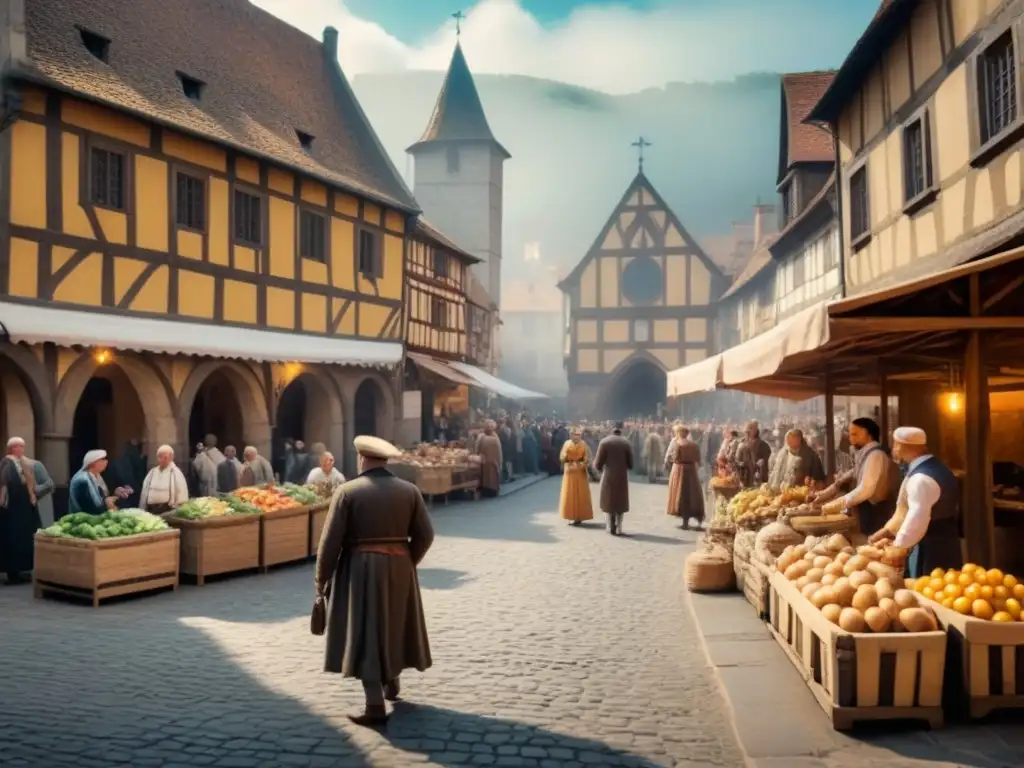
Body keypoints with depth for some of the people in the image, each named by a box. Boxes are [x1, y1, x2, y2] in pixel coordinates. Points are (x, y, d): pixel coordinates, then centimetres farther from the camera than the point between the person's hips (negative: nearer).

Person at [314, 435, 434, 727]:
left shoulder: (348, 491, -9)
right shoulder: (409, 490, 2)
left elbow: (331, 540, -10)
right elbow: (425, 535, 1)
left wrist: (321, 578, 1)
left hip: (361, 567, -4)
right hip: (399, 566, 4)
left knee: (366, 633, 2)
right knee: (394, 624, 23)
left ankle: (375, 706, -1)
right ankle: (391, 682, 42)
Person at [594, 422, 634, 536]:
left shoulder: (604, 442, -9)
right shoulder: (626, 443, -5)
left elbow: (598, 464, -8)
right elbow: (630, 464, 0)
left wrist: (599, 468, 14)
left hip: (608, 476, -1)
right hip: (622, 477, 1)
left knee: (609, 501, 12)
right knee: (621, 502, 12)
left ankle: (611, 527, 12)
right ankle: (618, 528, 9)